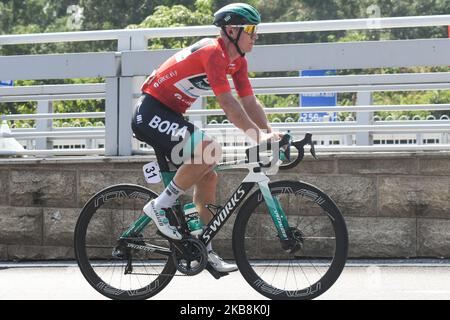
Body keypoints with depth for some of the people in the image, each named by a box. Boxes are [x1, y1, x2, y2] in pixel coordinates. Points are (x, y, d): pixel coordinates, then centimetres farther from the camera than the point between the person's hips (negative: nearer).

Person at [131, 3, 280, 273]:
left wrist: (271, 134, -10)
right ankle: (160, 206, -16)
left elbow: (250, 102, 4)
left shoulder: (238, 61, 7)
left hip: (170, 116, 10)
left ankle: (205, 251, 12)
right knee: (210, 151, -29)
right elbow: (227, 103, -30)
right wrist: (257, 135, -34)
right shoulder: (213, 53, -23)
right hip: (151, 113, -10)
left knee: (208, 177, 6)